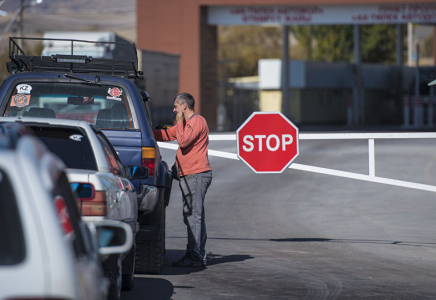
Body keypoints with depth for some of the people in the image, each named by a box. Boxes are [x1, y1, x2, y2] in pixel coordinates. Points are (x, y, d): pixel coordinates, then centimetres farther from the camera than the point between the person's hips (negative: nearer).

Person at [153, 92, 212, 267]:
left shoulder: (197, 121, -10)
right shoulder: (186, 123, 22)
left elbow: (183, 141, -19)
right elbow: (166, 135, 25)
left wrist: (179, 122, -9)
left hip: (196, 175, -11)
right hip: (188, 175, 11)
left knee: (193, 215, -12)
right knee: (194, 215, 10)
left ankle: (194, 256, -14)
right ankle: (199, 256, 13)